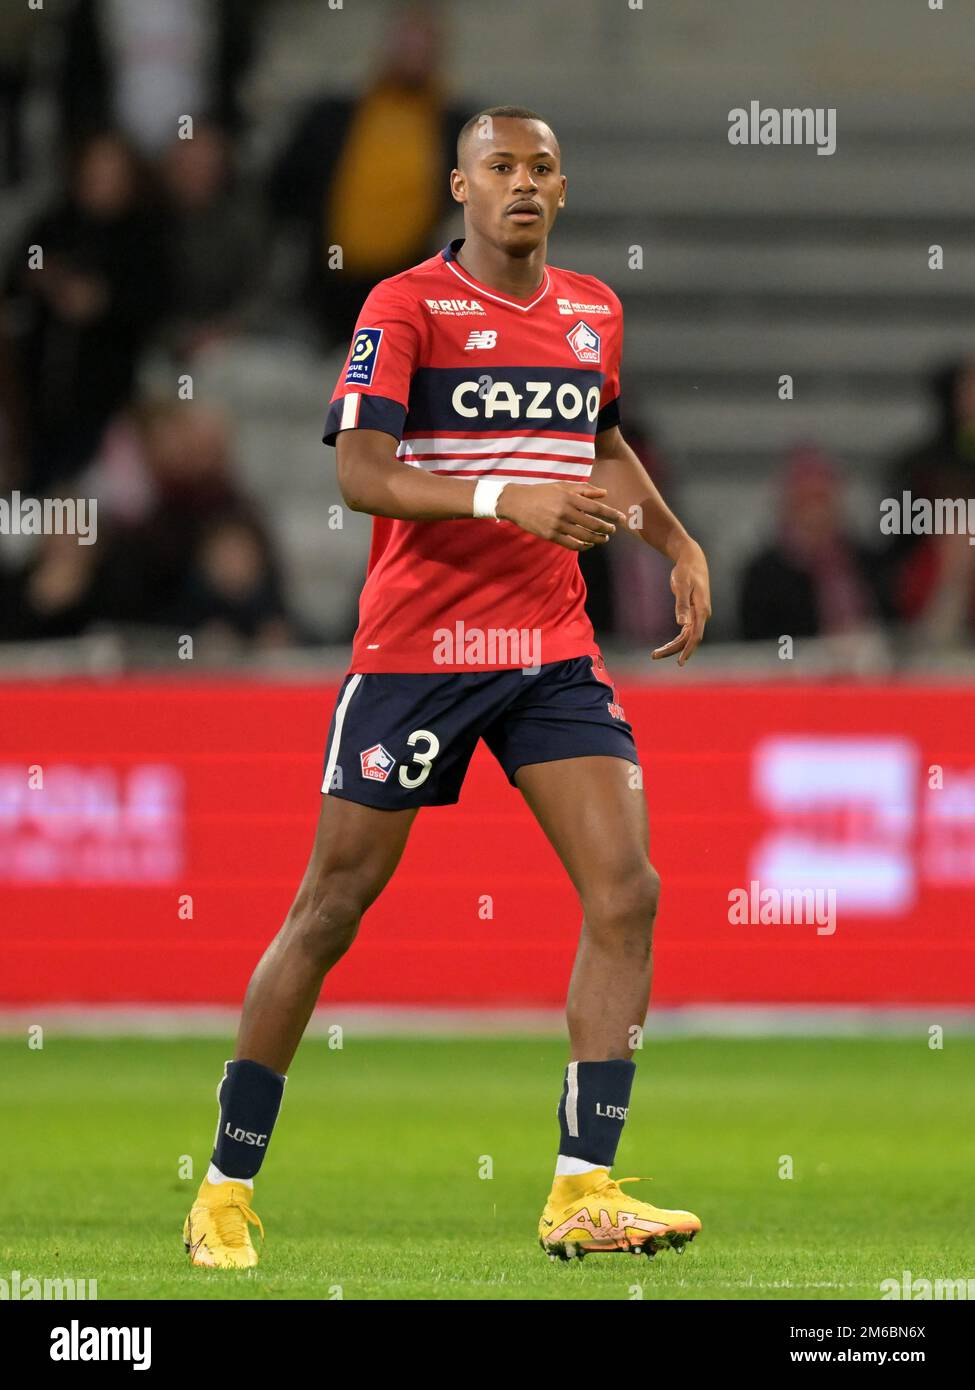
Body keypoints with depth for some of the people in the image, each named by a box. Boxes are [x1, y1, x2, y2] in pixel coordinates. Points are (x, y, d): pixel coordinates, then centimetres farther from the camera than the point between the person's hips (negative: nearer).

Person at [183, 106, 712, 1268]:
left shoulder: (595, 312, 11)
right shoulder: (405, 309, -8)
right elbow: (361, 475, -18)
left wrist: (673, 538, 19)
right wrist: (506, 497, -29)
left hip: (554, 649, 5)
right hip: (416, 643, -5)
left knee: (625, 890, -11)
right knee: (331, 910, 1)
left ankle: (581, 1191, -9)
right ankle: (226, 1188, 12)